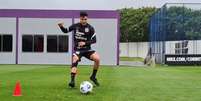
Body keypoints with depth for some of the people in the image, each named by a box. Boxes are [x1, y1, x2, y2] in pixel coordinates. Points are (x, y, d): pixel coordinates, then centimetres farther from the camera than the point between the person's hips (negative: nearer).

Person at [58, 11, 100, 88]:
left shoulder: (90, 28, -4)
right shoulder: (75, 26, -2)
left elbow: (94, 40, -2)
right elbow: (65, 31, 11)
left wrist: (85, 43, -16)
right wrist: (61, 26, -10)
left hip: (87, 49, 1)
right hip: (77, 49, -1)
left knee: (97, 59, -21)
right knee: (75, 62, -27)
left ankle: (93, 76, 0)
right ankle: (72, 81, -26)